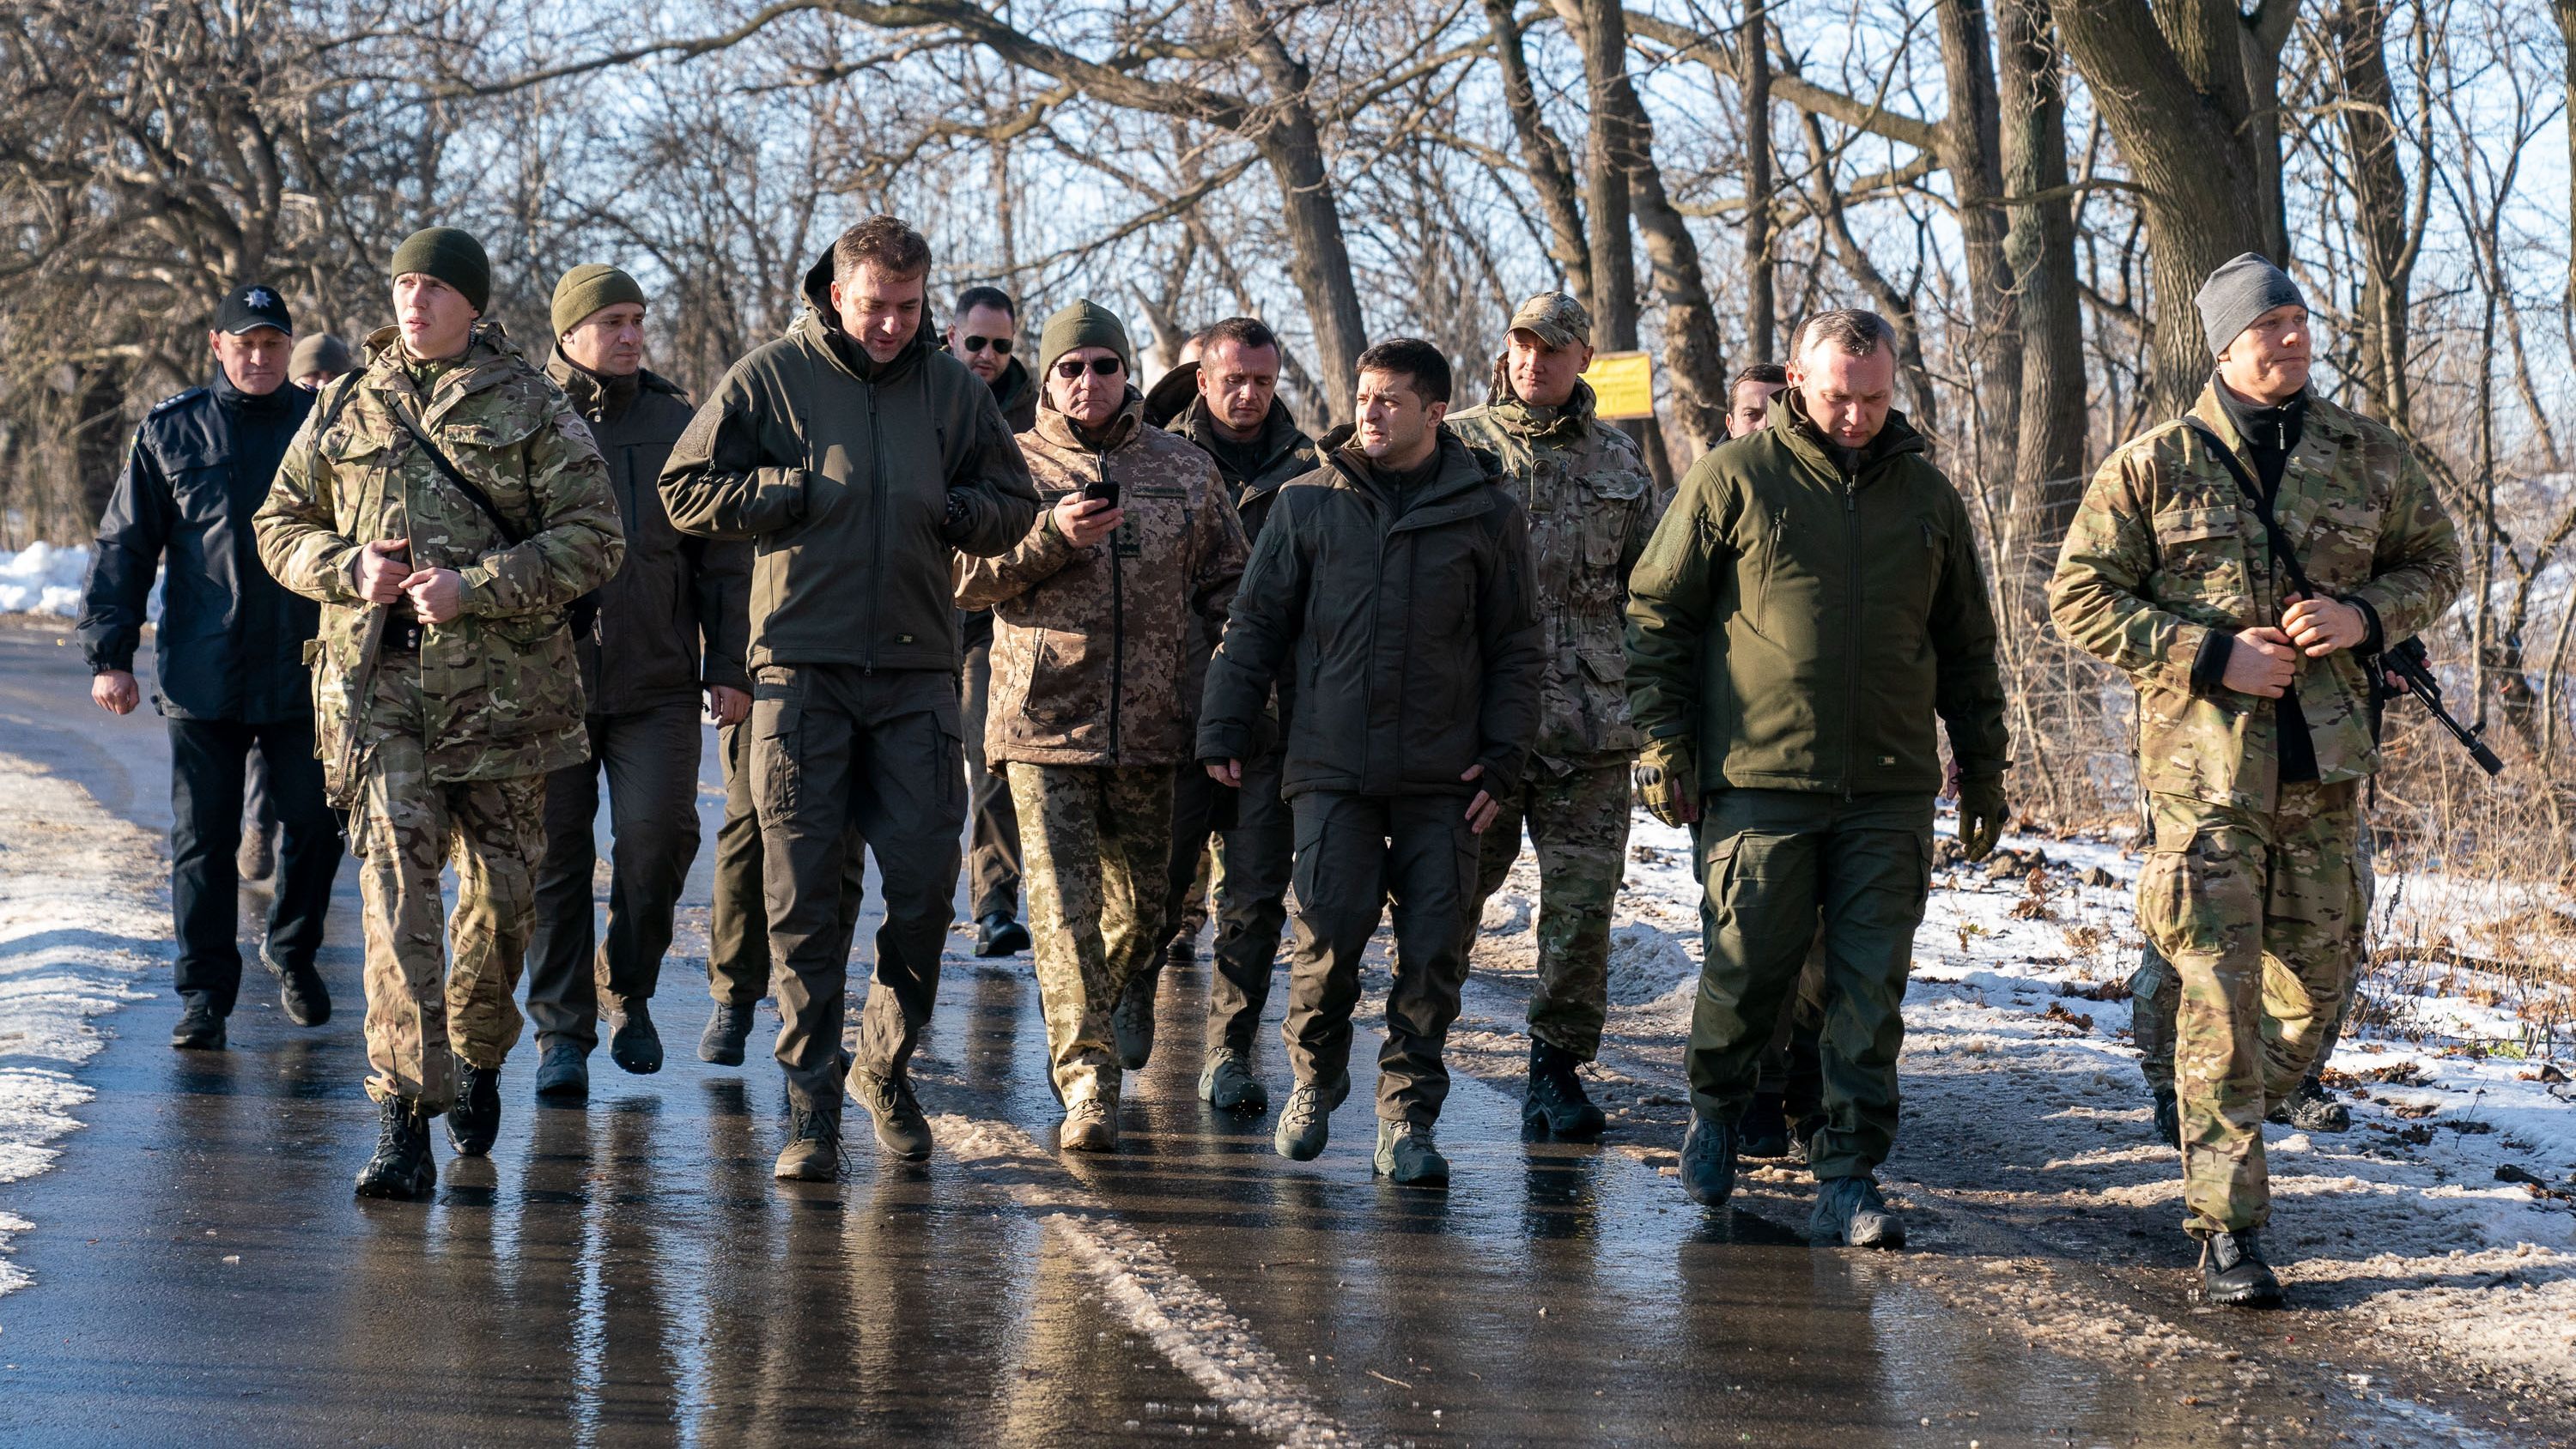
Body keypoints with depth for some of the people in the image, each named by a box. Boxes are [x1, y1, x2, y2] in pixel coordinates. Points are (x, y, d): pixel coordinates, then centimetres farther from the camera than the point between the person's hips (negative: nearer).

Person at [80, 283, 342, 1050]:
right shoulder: (170, 432, 5)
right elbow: (123, 548, 7)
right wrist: (109, 654, 1)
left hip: (306, 672, 0)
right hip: (201, 676, 0)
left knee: (314, 826, 5)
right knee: (202, 840, 3)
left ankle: (293, 950, 29)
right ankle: (204, 992, 11)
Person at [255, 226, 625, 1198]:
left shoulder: (533, 410, 2)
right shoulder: (344, 411, 11)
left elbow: (593, 539, -4)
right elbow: (281, 527, 17)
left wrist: (475, 586, -14)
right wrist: (350, 568, -5)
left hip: (504, 683, 0)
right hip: (377, 681, 0)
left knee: (502, 886, 8)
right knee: (397, 884, -11)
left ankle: (475, 1057, 35)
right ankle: (402, 1117, -15)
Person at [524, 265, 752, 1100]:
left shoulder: (679, 425, 9)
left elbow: (723, 556, 11)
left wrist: (729, 666, 5)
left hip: (657, 683, 0)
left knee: (658, 836, -12)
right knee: (555, 857, 2)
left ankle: (629, 990, 12)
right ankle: (563, 1032, 12)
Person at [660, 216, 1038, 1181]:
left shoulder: (953, 390, 9)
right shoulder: (770, 378, 2)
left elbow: (1014, 507, 15)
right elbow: (685, 492, 2)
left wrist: (950, 510, -5)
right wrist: (801, 491, -8)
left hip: (917, 672, 2)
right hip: (802, 667, -2)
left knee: (925, 890, 0)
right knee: (805, 898, -2)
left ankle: (886, 1065, 22)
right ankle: (810, 1107, 5)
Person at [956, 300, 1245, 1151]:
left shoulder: (1185, 471, 12)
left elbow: (1227, 584, 17)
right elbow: (965, 581, -2)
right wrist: (1052, 536, -16)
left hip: (1150, 727, 3)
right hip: (1043, 725, -3)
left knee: (1142, 906, 10)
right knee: (1064, 906, -12)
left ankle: (1085, 1026, 36)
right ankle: (1087, 1084, -15)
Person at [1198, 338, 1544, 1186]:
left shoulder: (1487, 514, 5)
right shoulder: (1309, 503, 7)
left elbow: (1516, 651, 8)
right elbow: (1256, 625, 11)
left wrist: (1502, 757, 1)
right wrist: (1224, 731, 4)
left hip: (1442, 776, 0)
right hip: (1331, 768, 0)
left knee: (1434, 949, -2)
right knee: (1329, 933, -8)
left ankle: (1408, 1117, 10)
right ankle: (1315, 1082, 17)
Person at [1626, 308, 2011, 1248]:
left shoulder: (1927, 495, 12)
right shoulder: (1734, 479, 1)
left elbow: (1967, 648, 20)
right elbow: (1658, 611, 4)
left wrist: (1983, 771, 18)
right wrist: (1662, 738, -2)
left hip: (1891, 793, 3)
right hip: (1759, 781, -2)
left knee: (1869, 990, -2)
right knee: (1747, 969, 2)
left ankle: (1848, 1179, 2)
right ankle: (1717, 1108, 30)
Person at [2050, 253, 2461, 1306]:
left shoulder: (2368, 457, 7)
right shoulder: (2154, 465, -2)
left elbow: (2435, 563, 18)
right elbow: (2080, 598, -2)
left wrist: (2365, 615, -4)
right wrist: (2211, 655, -12)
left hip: (2327, 762, 4)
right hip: (2203, 760, -4)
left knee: (2316, 985, 10)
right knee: (2220, 994, -7)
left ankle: (2222, 1127, 37)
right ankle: (2229, 1229, -4)